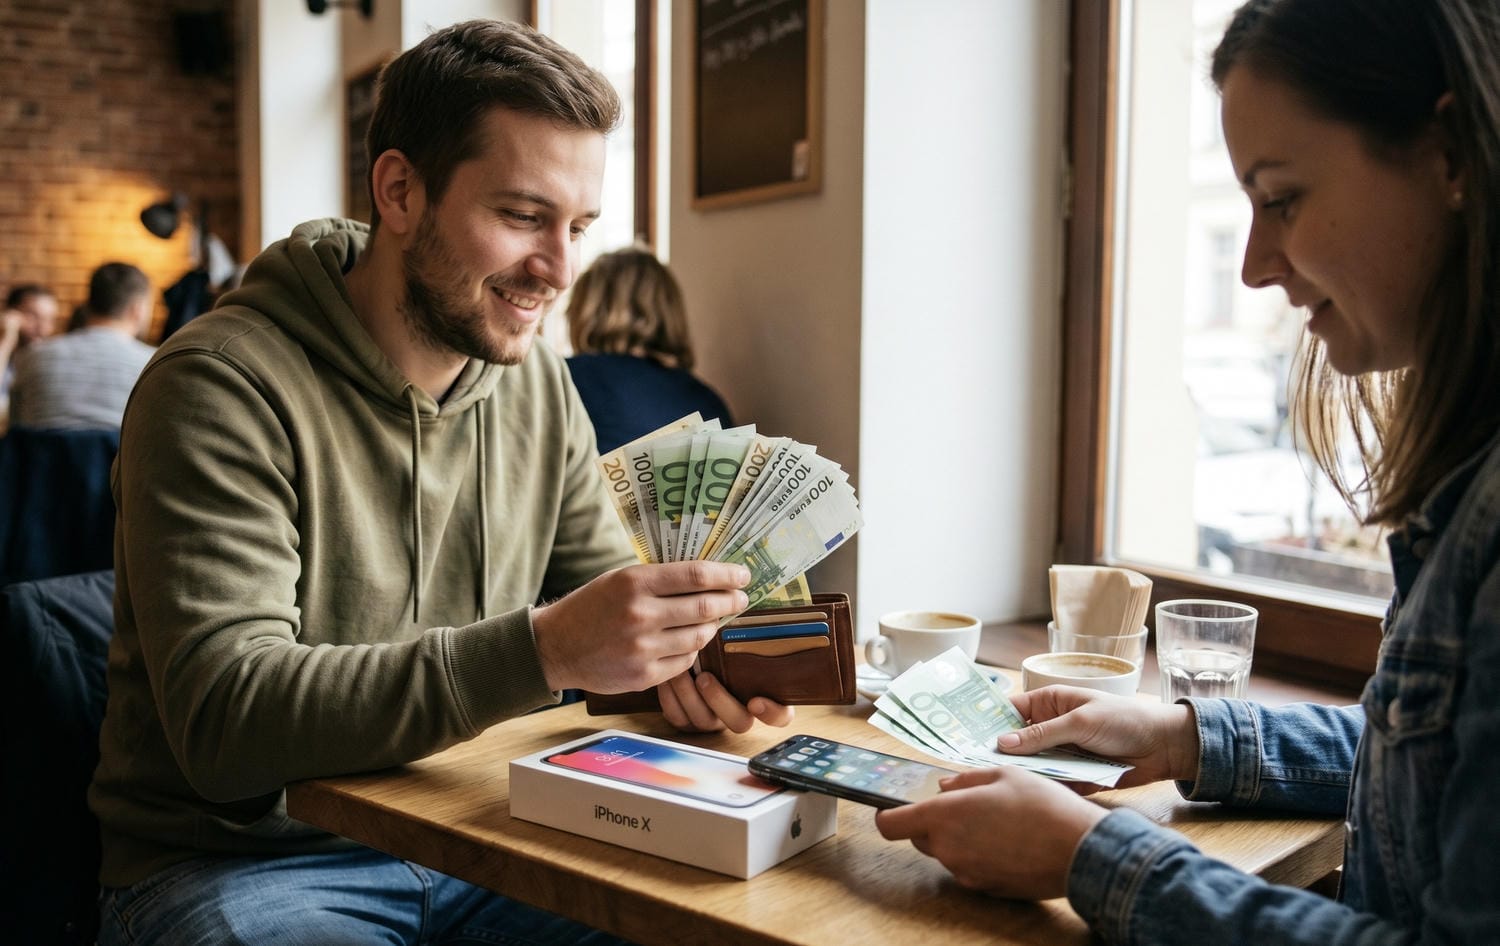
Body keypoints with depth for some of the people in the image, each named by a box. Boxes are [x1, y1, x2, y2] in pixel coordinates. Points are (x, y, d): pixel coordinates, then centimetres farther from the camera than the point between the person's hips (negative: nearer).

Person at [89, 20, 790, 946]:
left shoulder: (540, 385, 3)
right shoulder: (223, 386, -17)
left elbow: (601, 587, 9)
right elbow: (224, 722, -26)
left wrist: (680, 654, -15)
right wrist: (545, 650, -36)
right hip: (239, 861, -4)